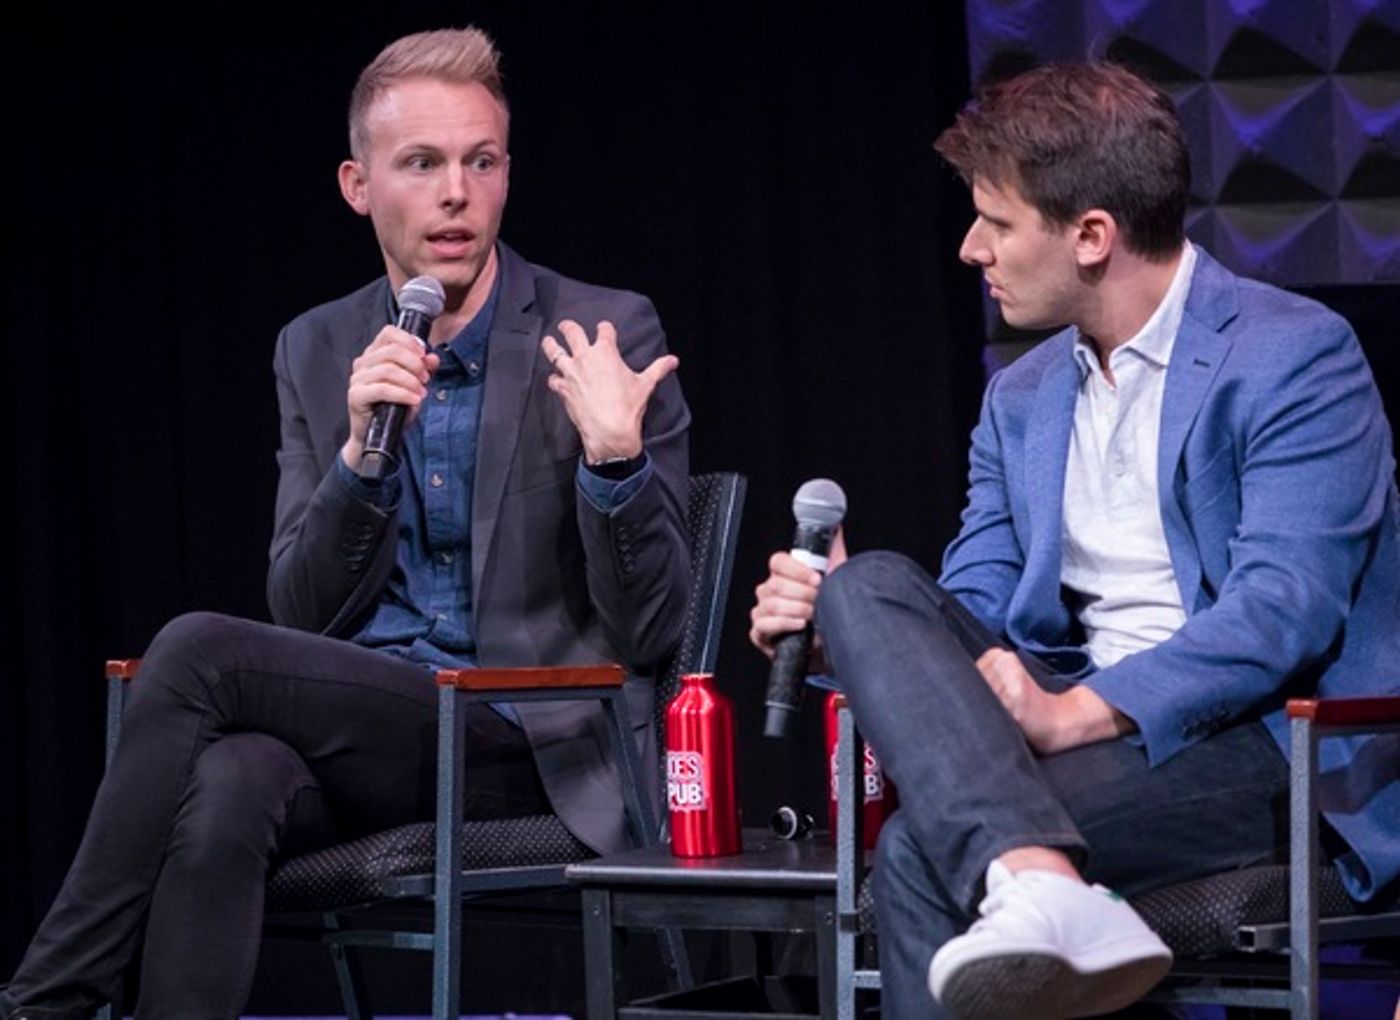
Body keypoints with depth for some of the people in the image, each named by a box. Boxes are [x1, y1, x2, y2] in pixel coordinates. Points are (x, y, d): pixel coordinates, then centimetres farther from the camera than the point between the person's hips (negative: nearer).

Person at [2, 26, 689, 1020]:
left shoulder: (605, 336, -2)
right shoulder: (317, 352, 12)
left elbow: (648, 632, -5)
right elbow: (302, 616, 7)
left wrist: (614, 454, -24)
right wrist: (362, 449, -10)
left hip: (530, 748, -4)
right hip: (358, 732, 4)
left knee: (199, 650, -26)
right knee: (229, 786, -35)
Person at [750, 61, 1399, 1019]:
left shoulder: (1295, 355, -7)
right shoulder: (1021, 399, 19)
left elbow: (1283, 609, -19)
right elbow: (972, 616, 16)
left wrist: (1078, 713, -29)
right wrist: (846, 628, -7)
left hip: (1256, 732, -8)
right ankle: (1039, 887, -46)